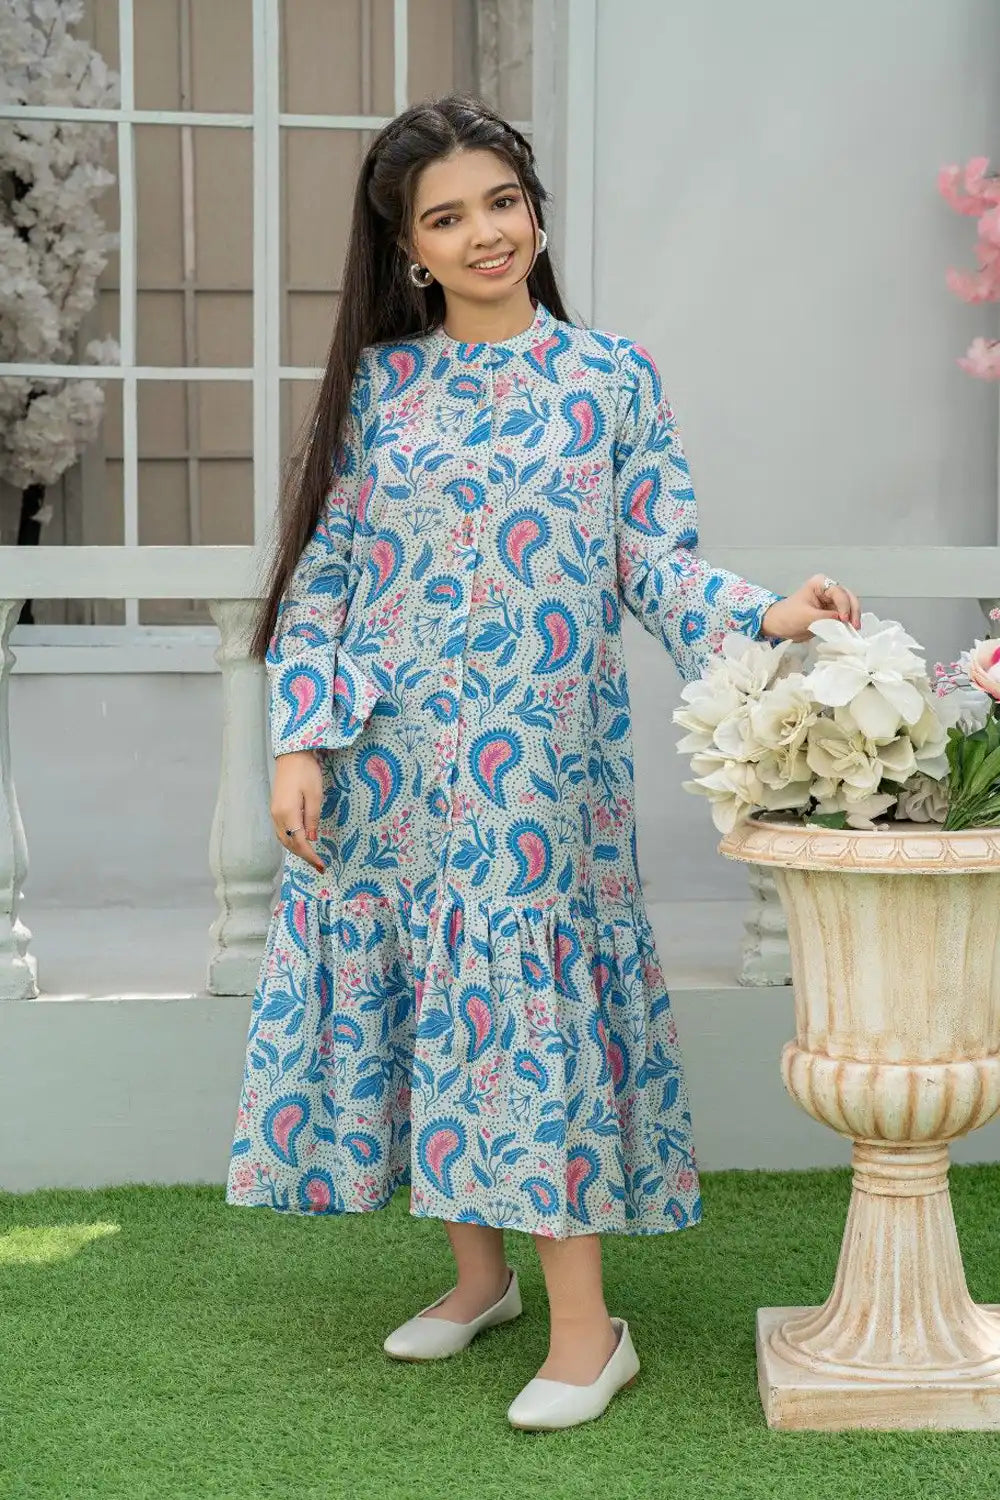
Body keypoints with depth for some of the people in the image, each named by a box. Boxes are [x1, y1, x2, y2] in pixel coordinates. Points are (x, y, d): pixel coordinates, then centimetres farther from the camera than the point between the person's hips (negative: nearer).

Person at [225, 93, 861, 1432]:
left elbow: (654, 564, 0)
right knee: (419, 992, 7)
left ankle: (585, 1325, 5)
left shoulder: (613, 375, 3)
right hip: (393, 758, 3)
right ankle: (481, 1271, 26)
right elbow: (324, 572, 5)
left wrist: (763, 614, -18)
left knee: (527, 999, -6)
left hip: (539, 758, -3)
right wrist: (303, 742, -3)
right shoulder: (380, 383, 6)